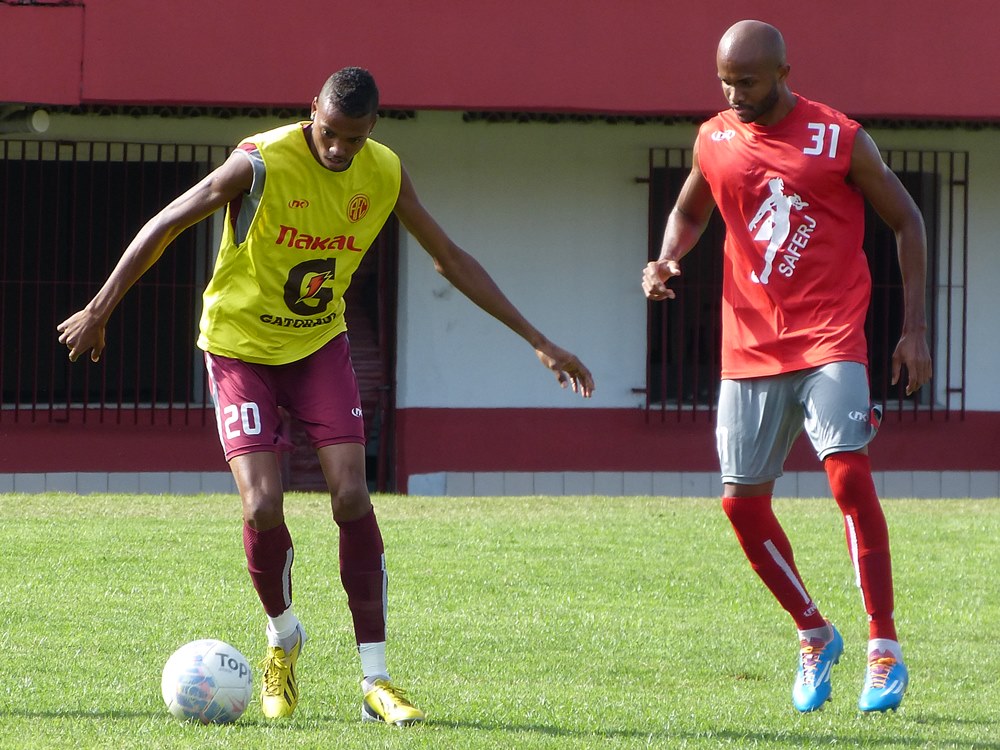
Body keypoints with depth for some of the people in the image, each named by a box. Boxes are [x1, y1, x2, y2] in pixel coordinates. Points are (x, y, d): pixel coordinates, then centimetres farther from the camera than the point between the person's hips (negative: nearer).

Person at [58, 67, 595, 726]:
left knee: (352, 497, -13)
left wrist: (538, 341, 2)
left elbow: (451, 259, 3)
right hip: (241, 347, -3)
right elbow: (165, 226, -10)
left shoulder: (384, 173, -8)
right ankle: (284, 639, 15)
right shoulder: (261, 164, -22)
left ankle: (376, 682, -8)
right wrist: (99, 311, -4)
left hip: (321, 344, 3)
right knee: (263, 508, -16)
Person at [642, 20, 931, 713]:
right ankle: (814, 637, 22)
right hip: (750, 347, 5)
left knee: (849, 475, -21)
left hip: (829, 338, -5)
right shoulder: (714, 141, 5)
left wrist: (916, 328, -2)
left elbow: (907, 221, 3)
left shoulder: (840, 140, -6)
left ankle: (886, 651, -16)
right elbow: (690, 213, 23)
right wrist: (666, 262, 1)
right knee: (741, 500, 2)